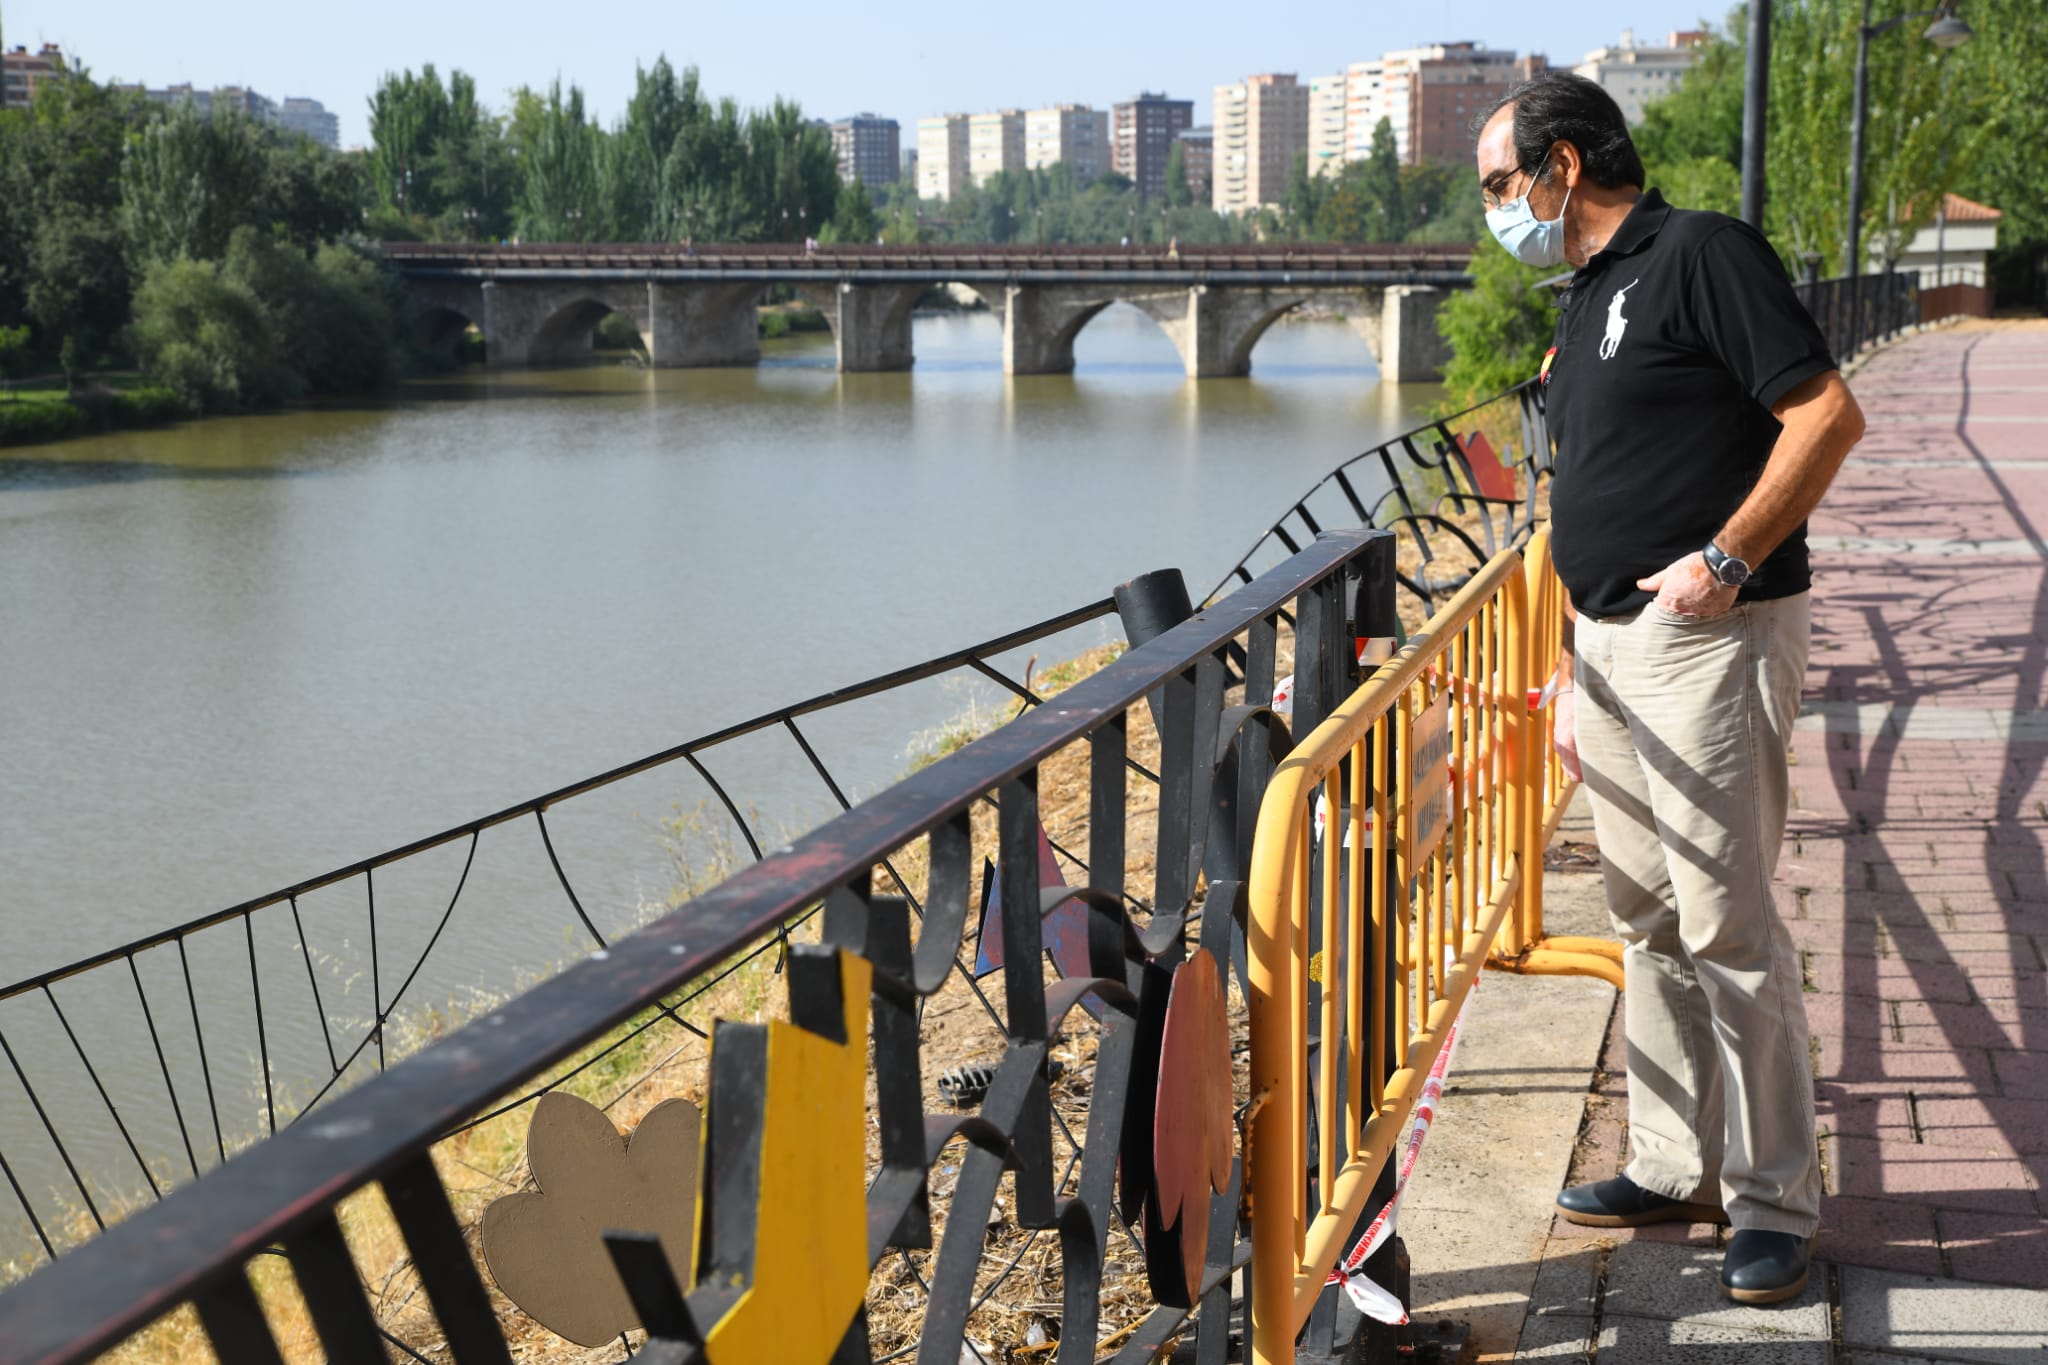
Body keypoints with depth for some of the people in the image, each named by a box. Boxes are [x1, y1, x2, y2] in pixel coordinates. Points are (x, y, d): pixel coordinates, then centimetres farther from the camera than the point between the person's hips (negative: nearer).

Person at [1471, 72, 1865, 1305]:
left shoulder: (1701, 254, -9)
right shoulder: (1585, 305, 18)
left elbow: (1830, 415, -16)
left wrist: (1727, 559, -21)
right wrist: (1573, 669, 20)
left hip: (1710, 640, -9)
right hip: (1612, 643, 9)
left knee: (1728, 925, -6)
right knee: (1649, 922, 13)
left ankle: (1775, 1201, 4)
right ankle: (1675, 1168, 23)